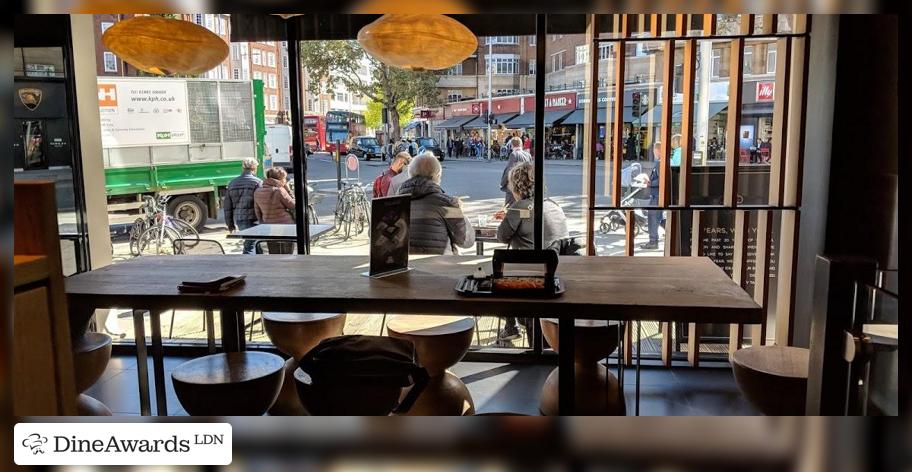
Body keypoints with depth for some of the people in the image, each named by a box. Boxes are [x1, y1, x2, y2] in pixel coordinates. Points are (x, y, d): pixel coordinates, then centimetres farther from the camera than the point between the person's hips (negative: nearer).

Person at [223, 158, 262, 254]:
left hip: (238, 220, 7)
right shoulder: (257, 183, -8)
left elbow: (227, 206, 14)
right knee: (250, 247, -6)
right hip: (252, 220, -7)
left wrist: (230, 224, 21)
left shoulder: (232, 183, 12)